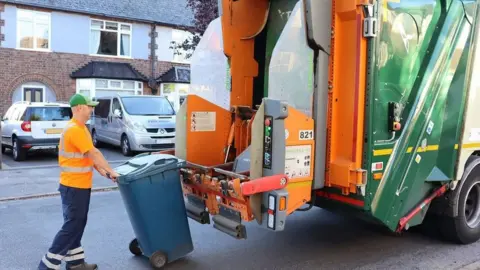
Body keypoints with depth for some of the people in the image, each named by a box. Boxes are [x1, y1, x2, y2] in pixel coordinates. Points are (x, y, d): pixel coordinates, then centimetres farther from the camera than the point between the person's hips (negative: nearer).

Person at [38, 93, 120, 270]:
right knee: (72, 226, -3)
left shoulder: (80, 128, 13)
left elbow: (89, 155, 15)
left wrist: (101, 170, 8)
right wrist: (111, 171, -16)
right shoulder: (75, 130, -21)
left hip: (78, 185, 10)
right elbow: (94, 154, -22)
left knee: (77, 225, 14)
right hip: (74, 186, -10)